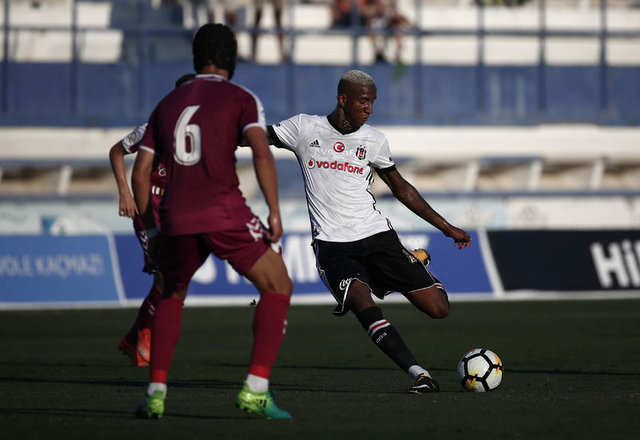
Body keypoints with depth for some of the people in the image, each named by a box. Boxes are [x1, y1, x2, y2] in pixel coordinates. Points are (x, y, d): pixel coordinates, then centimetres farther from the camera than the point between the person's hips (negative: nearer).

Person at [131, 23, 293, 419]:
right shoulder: (241, 99, 5)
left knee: (171, 295, 28)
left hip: (177, 219, 4)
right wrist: (274, 212, -12)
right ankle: (256, 390, -6)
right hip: (225, 215, -4)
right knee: (278, 287, 8)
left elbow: (141, 170, 17)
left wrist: (150, 226, 27)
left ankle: (156, 394, 16)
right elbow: (261, 152, -12)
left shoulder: (168, 105, 19)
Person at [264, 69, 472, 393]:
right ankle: (419, 374, -32)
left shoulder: (374, 141, 8)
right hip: (332, 245, -2)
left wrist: (446, 228, 18)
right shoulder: (304, 128, 3)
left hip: (376, 236, 2)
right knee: (363, 304, -31)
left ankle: (417, 260, 28)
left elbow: (401, 188, 18)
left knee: (438, 309, -5)